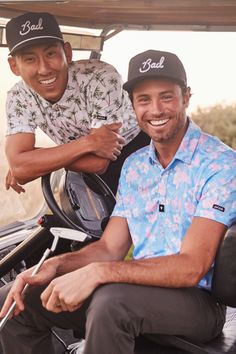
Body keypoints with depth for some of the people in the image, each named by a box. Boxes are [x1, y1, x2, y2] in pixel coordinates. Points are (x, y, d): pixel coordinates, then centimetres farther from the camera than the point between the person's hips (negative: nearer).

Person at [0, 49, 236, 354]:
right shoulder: (134, 166, 11)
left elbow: (191, 268, -22)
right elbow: (110, 248, 10)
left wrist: (97, 272, -30)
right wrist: (55, 266, -10)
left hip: (198, 300, -6)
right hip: (138, 288, 7)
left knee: (111, 301, -37)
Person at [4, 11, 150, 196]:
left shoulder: (101, 77, -33)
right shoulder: (19, 98, -19)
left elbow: (97, 162, -32)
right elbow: (18, 165, -31)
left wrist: (37, 159, -25)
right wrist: (87, 143, -39)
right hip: (90, 174, 3)